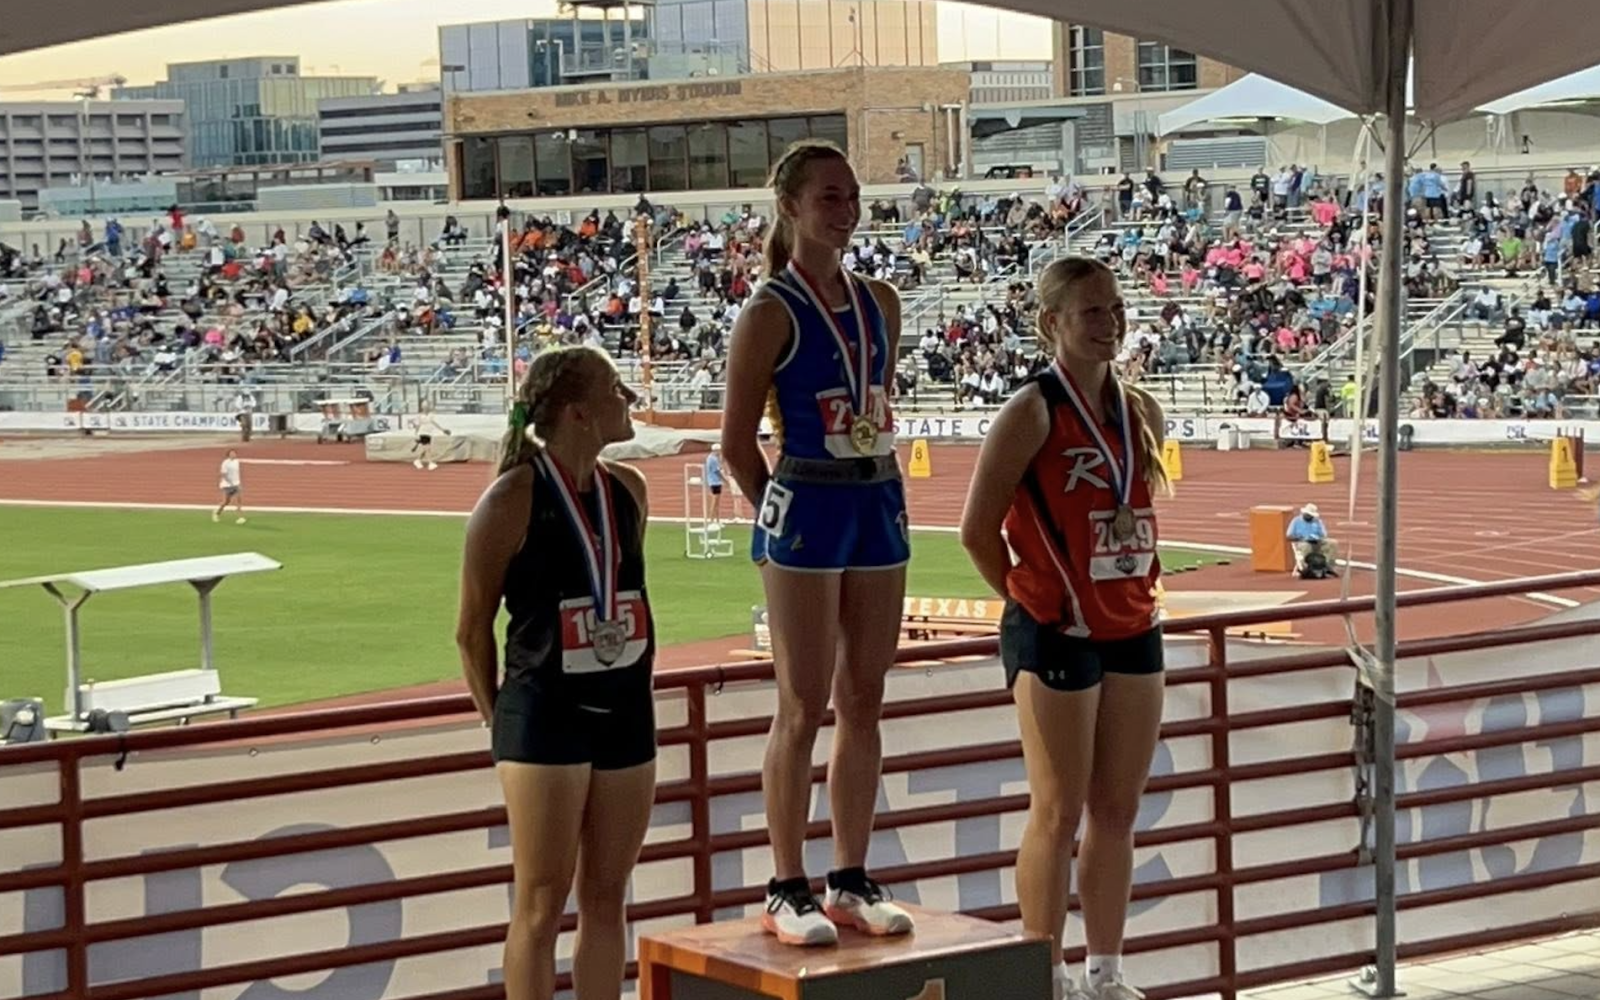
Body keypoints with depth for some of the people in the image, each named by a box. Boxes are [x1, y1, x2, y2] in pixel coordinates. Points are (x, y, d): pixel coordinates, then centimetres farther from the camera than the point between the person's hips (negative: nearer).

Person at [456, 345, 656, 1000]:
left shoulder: (628, 489, 7)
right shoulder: (512, 500, -12)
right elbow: (473, 628, -5)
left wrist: (631, 690, 16)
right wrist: (501, 723, -1)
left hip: (626, 712, 6)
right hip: (547, 717, -6)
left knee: (607, 898, 11)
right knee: (541, 906, -1)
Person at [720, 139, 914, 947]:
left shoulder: (881, 303, 10)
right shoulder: (771, 312, -8)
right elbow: (737, 444, -6)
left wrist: (881, 497, 10)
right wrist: (784, 516, -1)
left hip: (878, 505, 6)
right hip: (807, 510, -6)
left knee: (864, 702, 9)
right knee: (804, 708, -3)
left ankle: (852, 881, 16)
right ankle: (787, 891, 4)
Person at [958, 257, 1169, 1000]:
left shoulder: (1141, 411, 8)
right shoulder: (1033, 412, -11)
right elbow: (978, 530, -10)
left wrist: (1135, 596, 12)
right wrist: (1036, 600, -2)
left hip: (1133, 630, 7)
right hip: (1057, 634, -6)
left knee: (1118, 810, 11)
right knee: (1059, 814, 0)